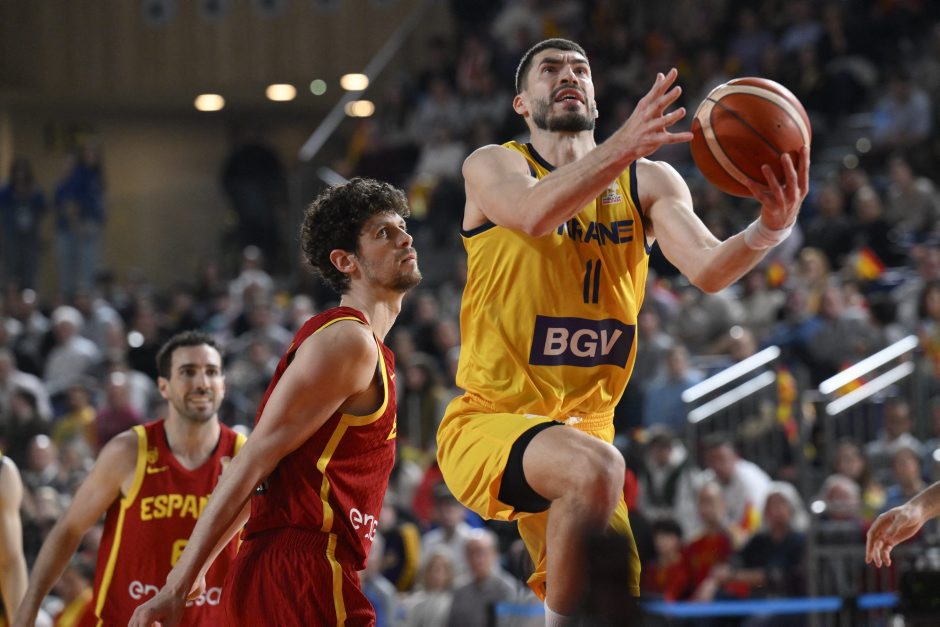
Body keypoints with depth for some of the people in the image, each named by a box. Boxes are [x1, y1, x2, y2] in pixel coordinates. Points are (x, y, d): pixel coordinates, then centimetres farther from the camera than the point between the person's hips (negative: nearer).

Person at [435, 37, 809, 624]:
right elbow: (536, 214, -28)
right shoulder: (493, 167, -3)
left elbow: (707, 268, -13)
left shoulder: (648, 182, 6)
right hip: (486, 423, -5)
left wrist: (768, 230, -35)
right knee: (594, 467, -35)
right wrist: (623, 147, -44)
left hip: (584, 427, 5)